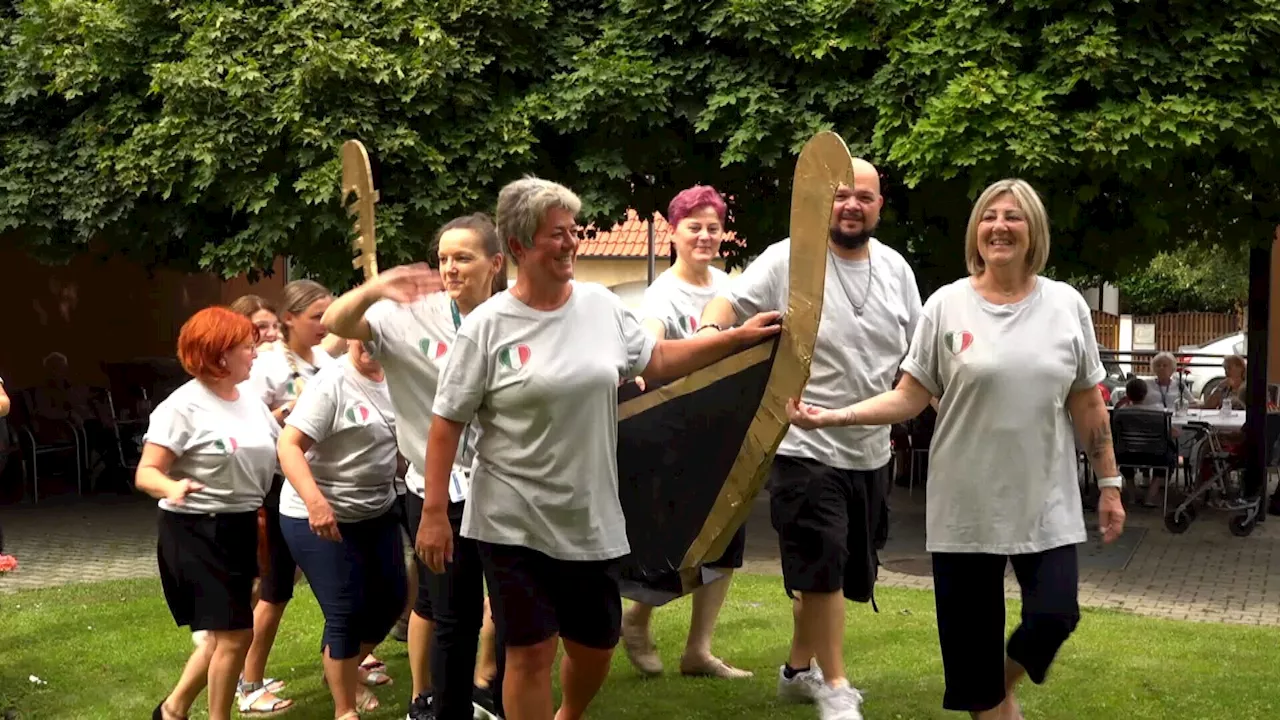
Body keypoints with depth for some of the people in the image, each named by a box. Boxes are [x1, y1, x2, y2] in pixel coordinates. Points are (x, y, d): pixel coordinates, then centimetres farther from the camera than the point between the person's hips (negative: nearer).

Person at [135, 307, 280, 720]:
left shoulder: (251, 402, 7)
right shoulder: (184, 407, -15)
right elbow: (146, 473, -20)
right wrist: (173, 488, -40)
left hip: (240, 528, 8)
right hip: (195, 531, -8)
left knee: (225, 633, 15)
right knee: (235, 634, -7)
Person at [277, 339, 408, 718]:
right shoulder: (331, 383, -19)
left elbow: (401, 435, 17)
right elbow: (289, 445, -24)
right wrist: (316, 501, -37)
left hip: (378, 512, 7)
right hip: (321, 518, -7)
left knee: (391, 598, 14)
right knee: (346, 613, -4)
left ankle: (342, 670, 41)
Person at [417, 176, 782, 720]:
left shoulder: (602, 305, 2)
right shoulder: (487, 327, -11)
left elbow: (658, 361, 15)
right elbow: (447, 424, -8)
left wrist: (739, 338, 9)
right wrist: (434, 512, -10)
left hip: (592, 522, 5)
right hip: (514, 525, -4)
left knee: (596, 649, 16)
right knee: (531, 653, -1)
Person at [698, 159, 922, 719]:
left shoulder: (895, 269, 8)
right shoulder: (788, 260, -9)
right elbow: (728, 303, -13)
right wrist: (708, 333, -34)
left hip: (871, 452, 6)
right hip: (805, 447, -6)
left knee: (831, 573, 16)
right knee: (823, 568, -5)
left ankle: (798, 669, 33)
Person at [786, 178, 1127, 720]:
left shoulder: (1067, 305, 1)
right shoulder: (947, 305, -3)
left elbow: (1088, 406, 7)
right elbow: (909, 397, -3)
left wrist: (1109, 484, 6)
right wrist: (832, 417, -15)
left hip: (1046, 504, 1)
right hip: (966, 504, -1)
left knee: (1054, 617, -6)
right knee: (971, 635, 5)